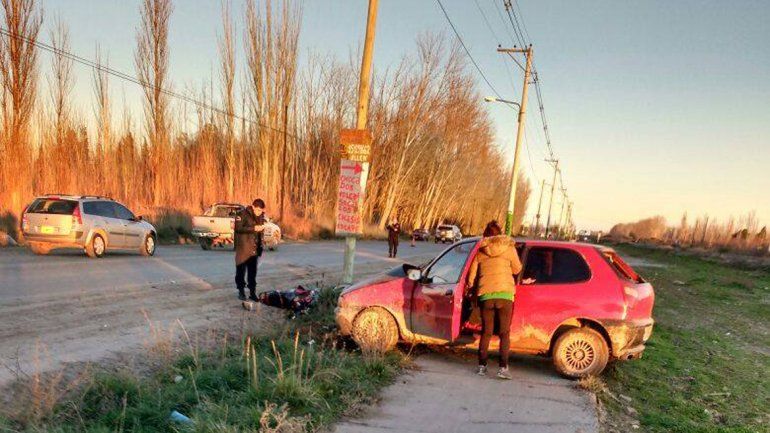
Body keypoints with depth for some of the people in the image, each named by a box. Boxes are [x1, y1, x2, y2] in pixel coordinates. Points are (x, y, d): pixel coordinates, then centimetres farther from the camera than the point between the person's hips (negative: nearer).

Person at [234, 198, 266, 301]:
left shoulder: (261, 216, 9)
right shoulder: (243, 214, -10)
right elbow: (238, 228, -19)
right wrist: (253, 228, -23)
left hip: (254, 248, 5)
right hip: (243, 247, -5)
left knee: (253, 271, 7)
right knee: (241, 269, 4)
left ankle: (252, 292, 12)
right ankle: (241, 291, 16)